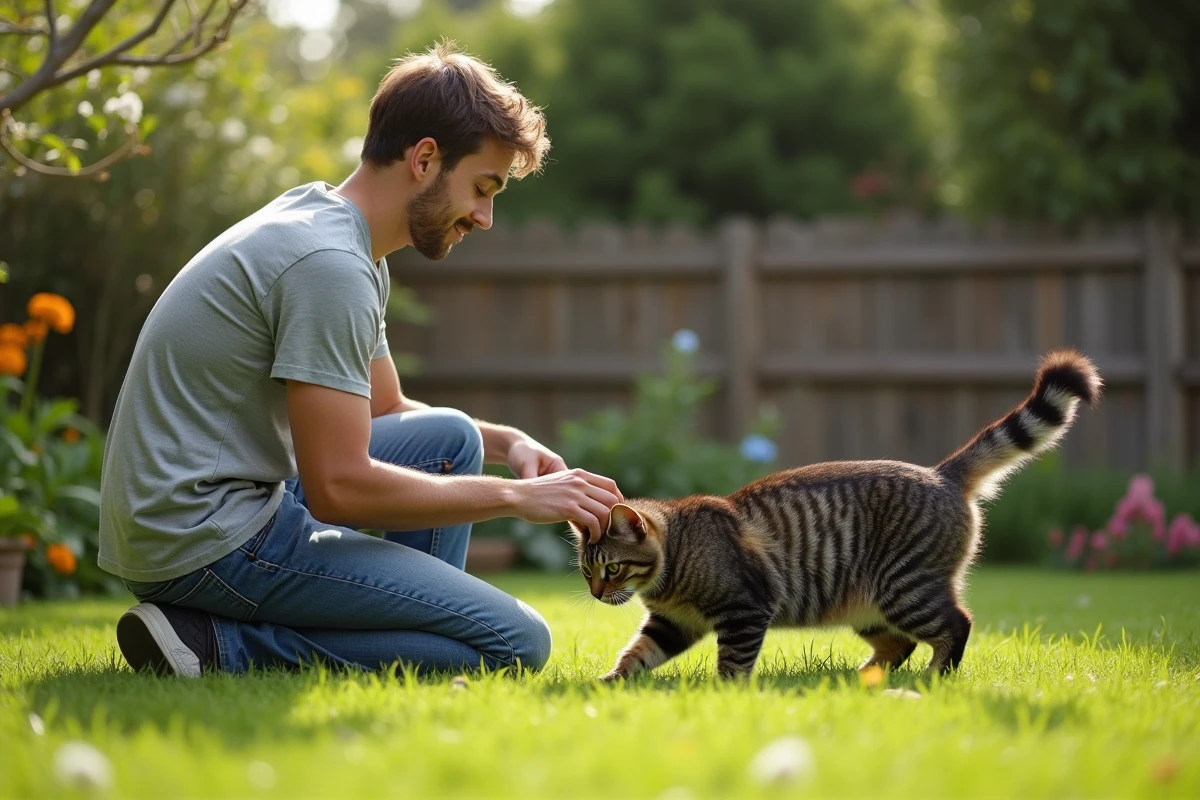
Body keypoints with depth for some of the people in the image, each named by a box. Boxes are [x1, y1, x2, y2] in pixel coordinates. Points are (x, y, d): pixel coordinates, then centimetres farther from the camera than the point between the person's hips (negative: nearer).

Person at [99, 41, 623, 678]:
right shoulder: (329, 265, -19)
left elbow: (386, 410, 25)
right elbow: (340, 488, -22)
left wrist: (506, 442, 8)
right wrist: (515, 495, -13)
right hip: (203, 539, -11)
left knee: (451, 437, 20)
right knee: (518, 643, -13)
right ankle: (220, 646, -12)